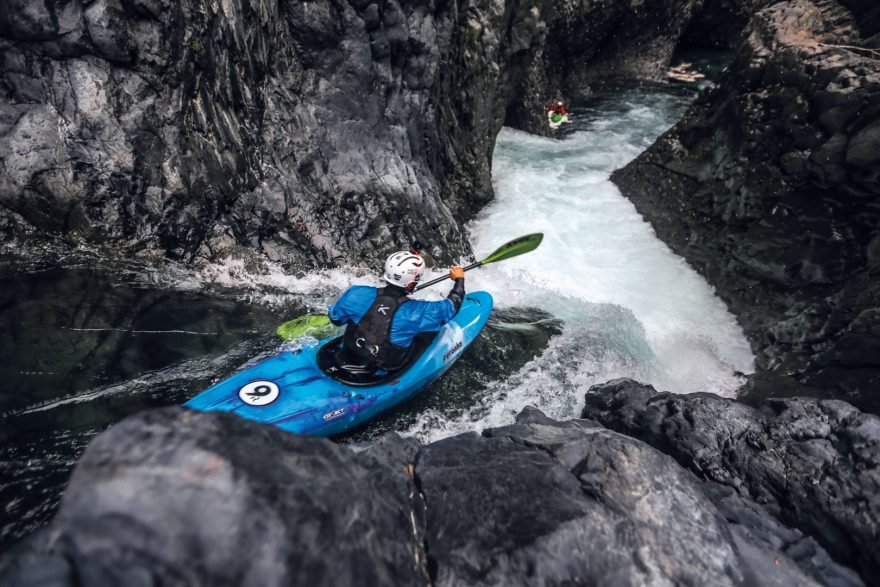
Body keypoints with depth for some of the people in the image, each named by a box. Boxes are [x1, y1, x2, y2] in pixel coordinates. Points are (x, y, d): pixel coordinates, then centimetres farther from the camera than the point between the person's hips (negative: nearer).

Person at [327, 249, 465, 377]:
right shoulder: (417, 312, -25)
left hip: (345, 362, 3)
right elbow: (452, 304, -7)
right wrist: (459, 279, 11)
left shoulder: (357, 294, -21)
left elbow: (335, 318, -2)